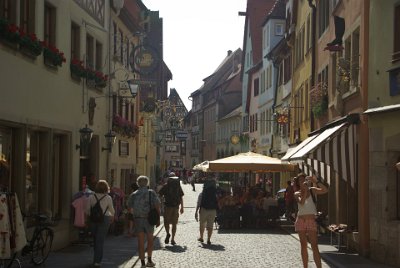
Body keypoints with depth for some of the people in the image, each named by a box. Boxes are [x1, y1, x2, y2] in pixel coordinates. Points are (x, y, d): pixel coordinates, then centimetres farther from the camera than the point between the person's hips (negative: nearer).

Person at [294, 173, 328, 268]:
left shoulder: (312, 190, 4)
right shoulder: (297, 194, 3)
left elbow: (325, 190, -12)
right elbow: (301, 202, -17)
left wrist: (316, 181, -21)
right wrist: (305, 189, -20)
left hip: (311, 220, -1)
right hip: (301, 220, 1)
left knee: (314, 246, -9)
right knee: (303, 246, 5)